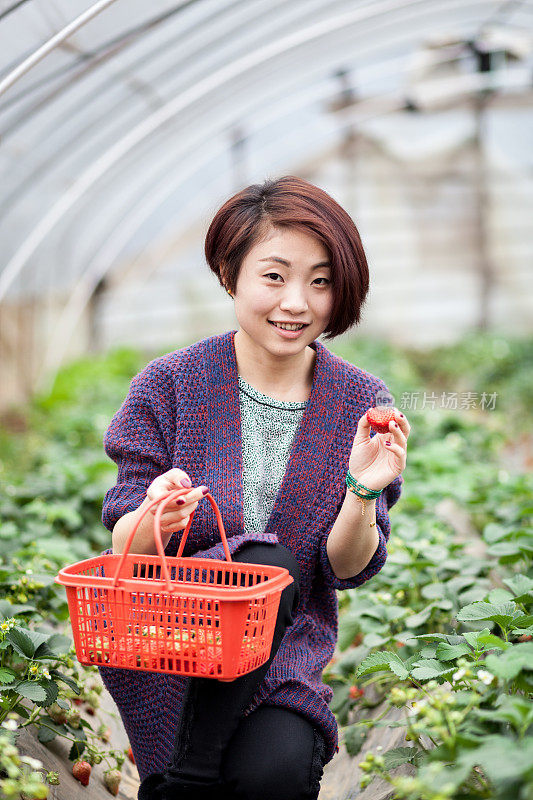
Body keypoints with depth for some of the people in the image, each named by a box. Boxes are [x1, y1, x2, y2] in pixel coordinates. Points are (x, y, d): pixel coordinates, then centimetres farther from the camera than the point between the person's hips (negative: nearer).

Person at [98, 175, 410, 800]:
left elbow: (346, 569, -3)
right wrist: (155, 519, -29)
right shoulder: (169, 384, -7)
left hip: (286, 646, 1)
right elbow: (126, 549, -6)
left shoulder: (361, 403, -2)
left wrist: (362, 491, -22)